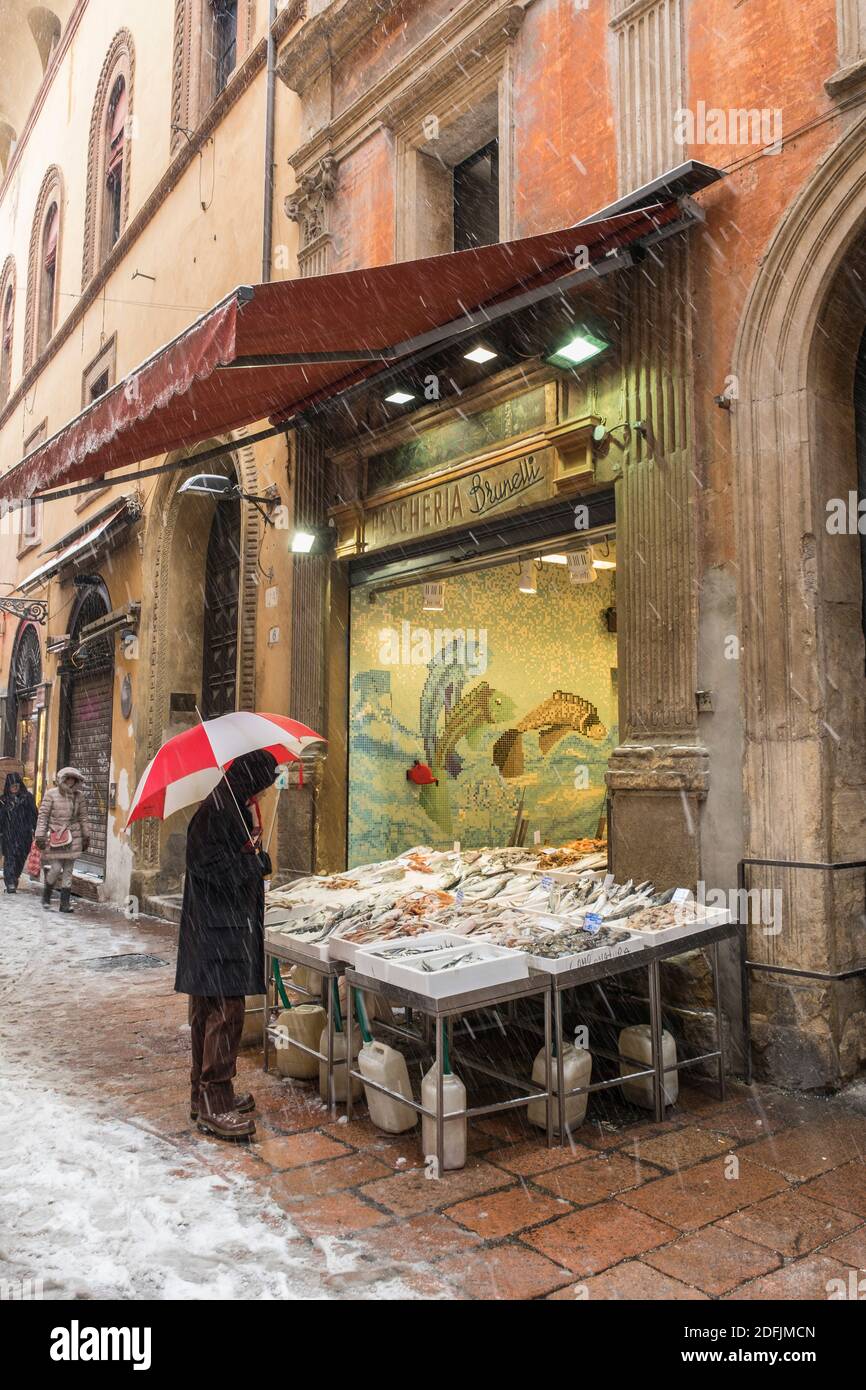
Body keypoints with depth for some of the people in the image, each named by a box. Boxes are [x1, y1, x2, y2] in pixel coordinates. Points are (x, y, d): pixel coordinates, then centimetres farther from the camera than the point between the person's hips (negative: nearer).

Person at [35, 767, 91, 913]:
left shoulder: (79, 796, 7)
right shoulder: (51, 794, -3)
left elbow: (83, 817, 13)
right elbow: (43, 815, -4)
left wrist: (86, 836, 13)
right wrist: (40, 835, -9)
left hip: (73, 836, 3)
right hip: (55, 836, -3)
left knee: (68, 871, 3)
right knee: (56, 868, -7)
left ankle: (65, 903, 8)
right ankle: (46, 895, 20)